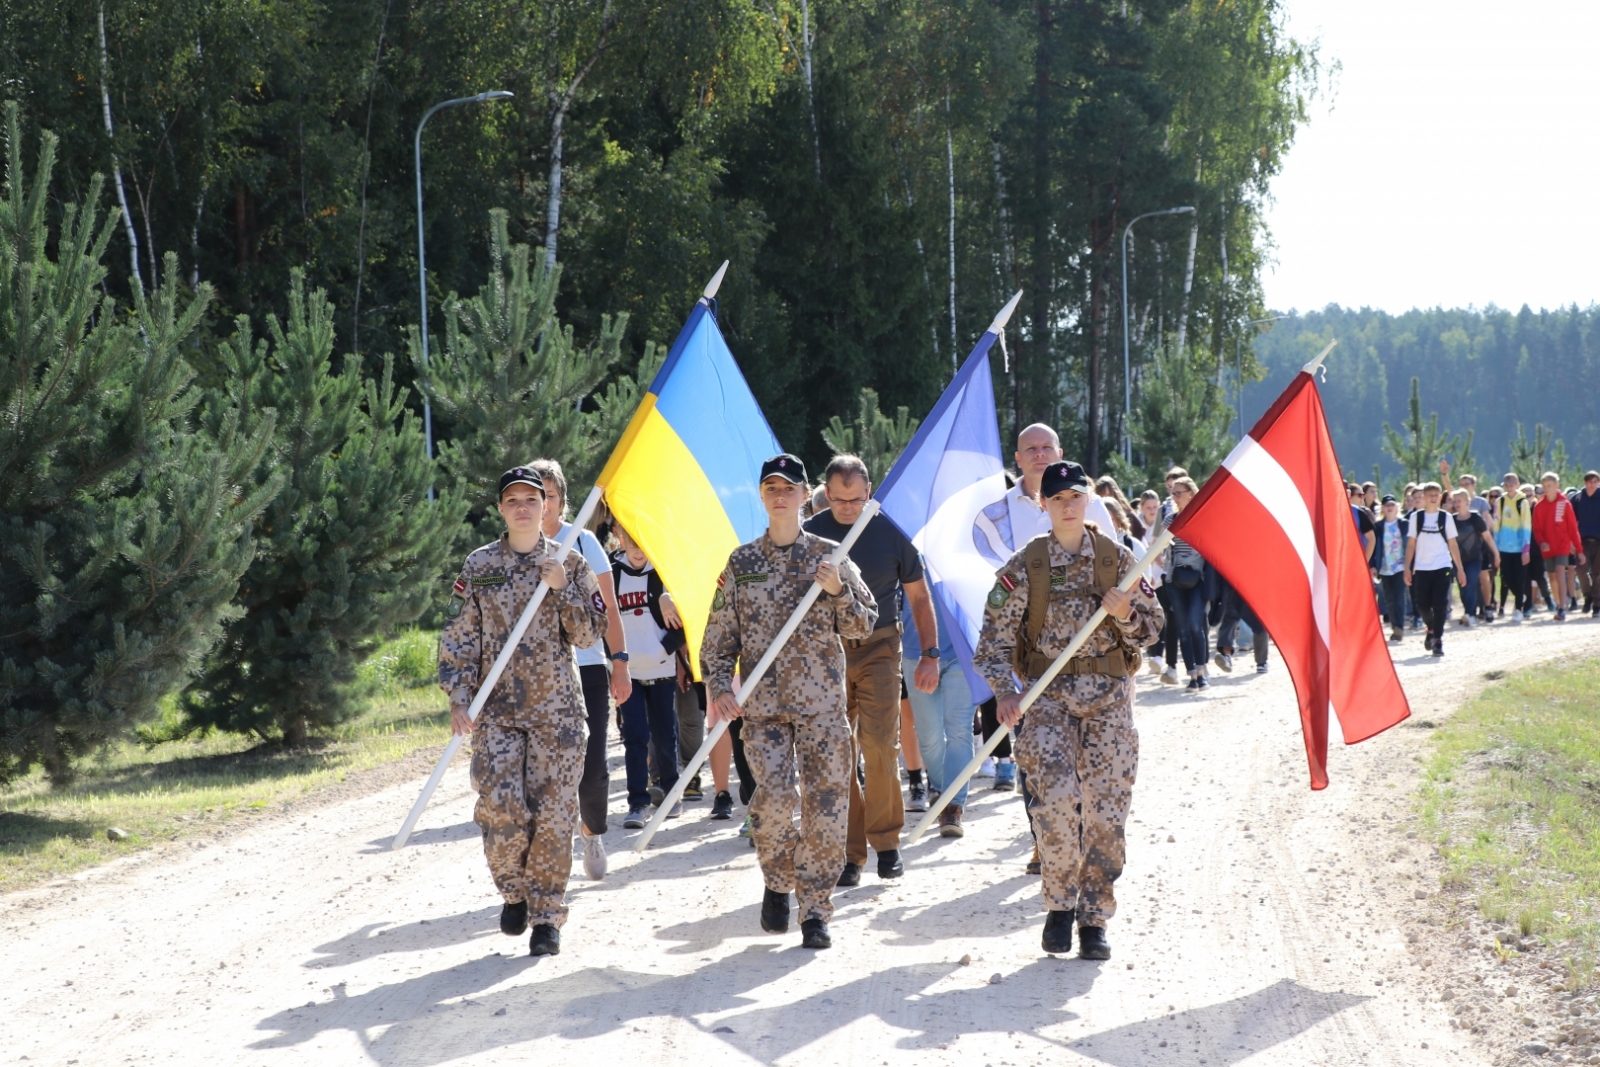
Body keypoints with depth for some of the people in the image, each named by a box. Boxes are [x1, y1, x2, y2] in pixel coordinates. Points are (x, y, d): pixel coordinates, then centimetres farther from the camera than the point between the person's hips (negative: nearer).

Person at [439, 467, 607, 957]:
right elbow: (459, 639, 4)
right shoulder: (479, 566, 5)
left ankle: (547, 916, 9)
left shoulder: (569, 562, 5)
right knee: (501, 808, -11)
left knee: (553, 814, -2)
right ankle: (513, 891, 15)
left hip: (558, 710, 0)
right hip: (498, 709, 0)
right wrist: (460, 699, -6)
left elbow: (590, 634, 1)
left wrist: (562, 588, -13)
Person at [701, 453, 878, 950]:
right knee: (775, 796, -16)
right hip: (761, 703, 0)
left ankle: (815, 911, 8)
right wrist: (719, 688, -4)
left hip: (822, 703, 0)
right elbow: (718, 637, 10)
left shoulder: (829, 555, 6)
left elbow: (864, 626, 6)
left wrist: (837, 591, -12)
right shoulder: (742, 562, 8)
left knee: (825, 806, -4)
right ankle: (778, 882, 12)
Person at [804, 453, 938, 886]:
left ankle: (885, 839, 5)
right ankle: (849, 851, 9)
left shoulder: (890, 533, -2)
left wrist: (930, 655, 3)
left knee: (880, 744, -11)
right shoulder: (809, 535, -2)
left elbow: (918, 596, 7)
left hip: (878, 649, -1)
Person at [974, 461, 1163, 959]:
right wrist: (1007, 694, -15)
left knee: (1106, 810, -3)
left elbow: (1151, 627, 12)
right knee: (1058, 797, -20)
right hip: (1049, 696, -2)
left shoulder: (1117, 558, 5)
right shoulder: (1024, 565, 0)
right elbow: (994, 639, -1)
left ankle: (1094, 919, 10)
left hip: (1109, 698, 2)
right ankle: (1059, 905, -1)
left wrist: (1125, 613, -10)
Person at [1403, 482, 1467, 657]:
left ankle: (1438, 640, -3)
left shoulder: (1446, 518, 5)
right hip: (1421, 568, 1)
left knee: (1440, 606, -9)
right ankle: (1431, 629, 32)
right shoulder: (1416, 517, 5)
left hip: (1442, 567, -1)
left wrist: (1460, 569, 4)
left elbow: (1452, 544, 7)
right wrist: (1407, 567, 0)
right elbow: (1411, 544, 6)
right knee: (1423, 605, 4)